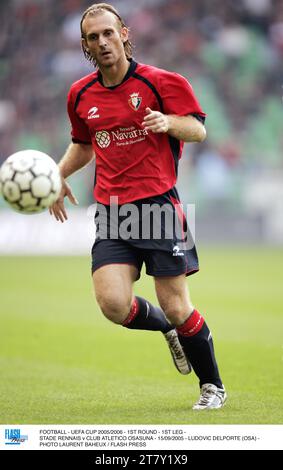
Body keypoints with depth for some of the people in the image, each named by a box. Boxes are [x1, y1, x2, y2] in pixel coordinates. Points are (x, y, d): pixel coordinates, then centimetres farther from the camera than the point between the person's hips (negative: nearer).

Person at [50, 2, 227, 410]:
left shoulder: (159, 82, -2)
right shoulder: (81, 95, 12)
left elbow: (198, 130, -2)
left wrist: (168, 121, -23)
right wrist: (59, 175, 11)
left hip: (158, 204, -4)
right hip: (111, 212, 4)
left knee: (177, 308, -5)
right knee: (113, 303, -16)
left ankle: (213, 386, 17)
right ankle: (169, 329, 18)